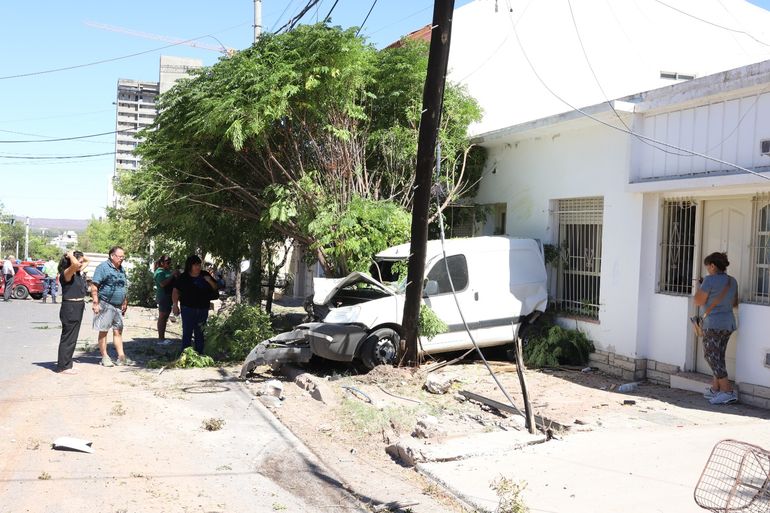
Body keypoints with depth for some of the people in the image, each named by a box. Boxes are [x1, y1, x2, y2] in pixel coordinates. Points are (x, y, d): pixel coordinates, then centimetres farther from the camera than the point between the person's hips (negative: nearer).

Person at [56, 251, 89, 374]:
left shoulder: (78, 273, 10)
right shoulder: (66, 274, -14)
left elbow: (86, 260, 26)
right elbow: (75, 264, -37)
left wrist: (80, 255, 7)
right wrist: (71, 255, -18)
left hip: (78, 308, 9)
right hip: (70, 308, -9)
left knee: (72, 338, 14)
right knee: (68, 338, -3)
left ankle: (66, 365, 22)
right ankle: (63, 366, 4)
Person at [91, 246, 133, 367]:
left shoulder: (121, 269, 15)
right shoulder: (103, 267, -9)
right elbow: (94, 286, -13)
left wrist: (125, 303, 19)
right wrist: (96, 303, -18)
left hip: (118, 306, 7)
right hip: (105, 305, -7)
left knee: (118, 331, 8)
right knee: (103, 331, 2)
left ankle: (121, 357, 11)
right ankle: (105, 357, 9)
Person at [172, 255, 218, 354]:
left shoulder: (205, 275, 4)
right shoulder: (183, 277, -4)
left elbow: (215, 288, 10)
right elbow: (175, 291, -1)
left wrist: (210, 281, -10)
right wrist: (175, 305, -9)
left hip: (203, 309, 3)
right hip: (188, 309, -3)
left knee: (199, 333, 12)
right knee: (187, 333, -2)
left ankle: (199, 354, 21)